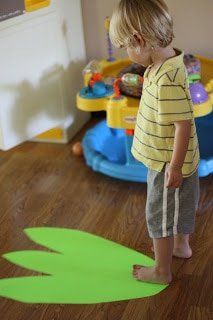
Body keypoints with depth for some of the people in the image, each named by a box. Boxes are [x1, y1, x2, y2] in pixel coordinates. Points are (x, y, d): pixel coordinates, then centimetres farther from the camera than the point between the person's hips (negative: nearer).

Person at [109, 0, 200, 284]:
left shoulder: (168, 80, -33)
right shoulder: (164, 63, -2)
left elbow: (183, 124, -30)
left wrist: (175, 166, -23)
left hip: (167, 164, -9)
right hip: (166, 159, 9)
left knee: (160, 216, 9)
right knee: (180, 206, 28)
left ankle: (162, 271, 27)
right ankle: (182, 245, 51)